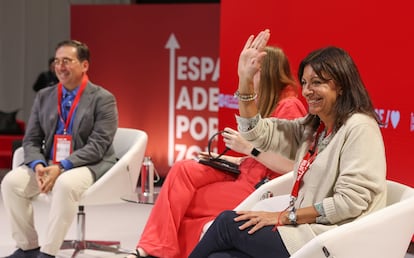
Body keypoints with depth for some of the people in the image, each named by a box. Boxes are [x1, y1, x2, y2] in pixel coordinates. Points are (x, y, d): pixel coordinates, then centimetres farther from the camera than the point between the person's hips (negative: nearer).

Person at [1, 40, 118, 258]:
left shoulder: (103, 99, -6)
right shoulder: (43, 97, 11)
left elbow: (98, 145, -15)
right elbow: (31, 140, 8)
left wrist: (62, 167, -25)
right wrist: (38, 165, -15)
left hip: (90, 166, -5)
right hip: (49, 164, 5)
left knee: (66, 184, -38)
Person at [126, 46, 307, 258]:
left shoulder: (289, 107, -15)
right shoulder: (270, 104, 14)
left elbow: (291, 167, -21)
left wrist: (248, 148, -19)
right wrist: (233, 160, 7)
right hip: (244, 174, 9)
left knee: (181, 201, -11)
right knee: (182, 170, -11)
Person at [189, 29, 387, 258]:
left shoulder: (360, 128, -11)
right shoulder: (312, 127, 16)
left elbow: (351, 201, -18)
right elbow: (256, 133, 14)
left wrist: (284, 216, -14)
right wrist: (245, 80, 2)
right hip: (305, 231, 8)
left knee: (227, 222, -10)